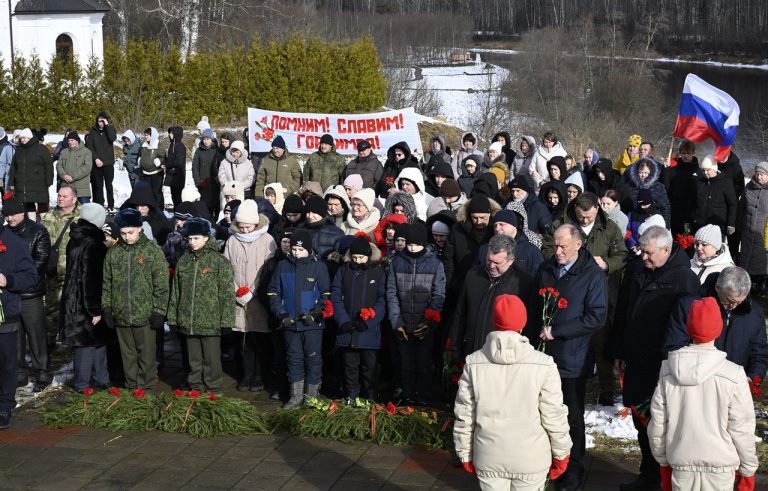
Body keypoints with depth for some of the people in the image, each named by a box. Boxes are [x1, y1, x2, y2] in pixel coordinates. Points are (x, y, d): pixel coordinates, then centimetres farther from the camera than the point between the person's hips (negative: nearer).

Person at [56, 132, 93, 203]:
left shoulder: (86, 152, 1)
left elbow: (87, 167, -9)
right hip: (66, 187, 5)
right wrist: (64, 175, -10)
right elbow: (59, 165, 10)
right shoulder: (63, 152, 17)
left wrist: (73, 177, -15)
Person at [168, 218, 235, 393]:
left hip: (210, 322, -5)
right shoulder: (183, 261, 10)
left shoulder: (219, 261, -7)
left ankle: (213, 389, 13)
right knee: (194, 359, 14)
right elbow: (175, 292, 16)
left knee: (211, 359, 2)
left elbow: (227, 293, -8)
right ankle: (195, 387, 25)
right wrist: (173, 317, 13)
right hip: (188, 322, 5)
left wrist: (226, 320, -11)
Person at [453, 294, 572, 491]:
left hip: (488, 459, 2)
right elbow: (554, 416, -9)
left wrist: (465, 454, 12)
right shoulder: (543, 365, -14)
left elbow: (464, 416, -1)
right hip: (531, 459, -1)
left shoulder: (473, 364, -8)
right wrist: (561, 454, 6)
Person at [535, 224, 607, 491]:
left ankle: (574, 470, 20)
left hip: (572, 359, -4)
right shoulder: (546, 269, 7)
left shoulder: (593, 275, -10)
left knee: (572, 416, 7)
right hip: (544, 353, 4)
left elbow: (596, 317, -16)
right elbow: (534, 304, 19)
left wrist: (555, 331, -17)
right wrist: (539, 331, 3)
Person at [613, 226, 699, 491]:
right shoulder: (635, 271, 6)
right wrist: (619, 352, 16)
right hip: (636, 362, 6)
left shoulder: (684, 278, -14)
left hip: (665, 367, -6)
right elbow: (621, 314, 15)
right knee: (641, 420, 15)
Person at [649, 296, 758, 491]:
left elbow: (657, 424, 1)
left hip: (681, 463, 3)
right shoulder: (733, 375, -13)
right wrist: (748, 469, 5)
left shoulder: (667, 371, -5)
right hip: (720, 467, -2)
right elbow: (742, 429, -8)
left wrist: (663, 461, 15)